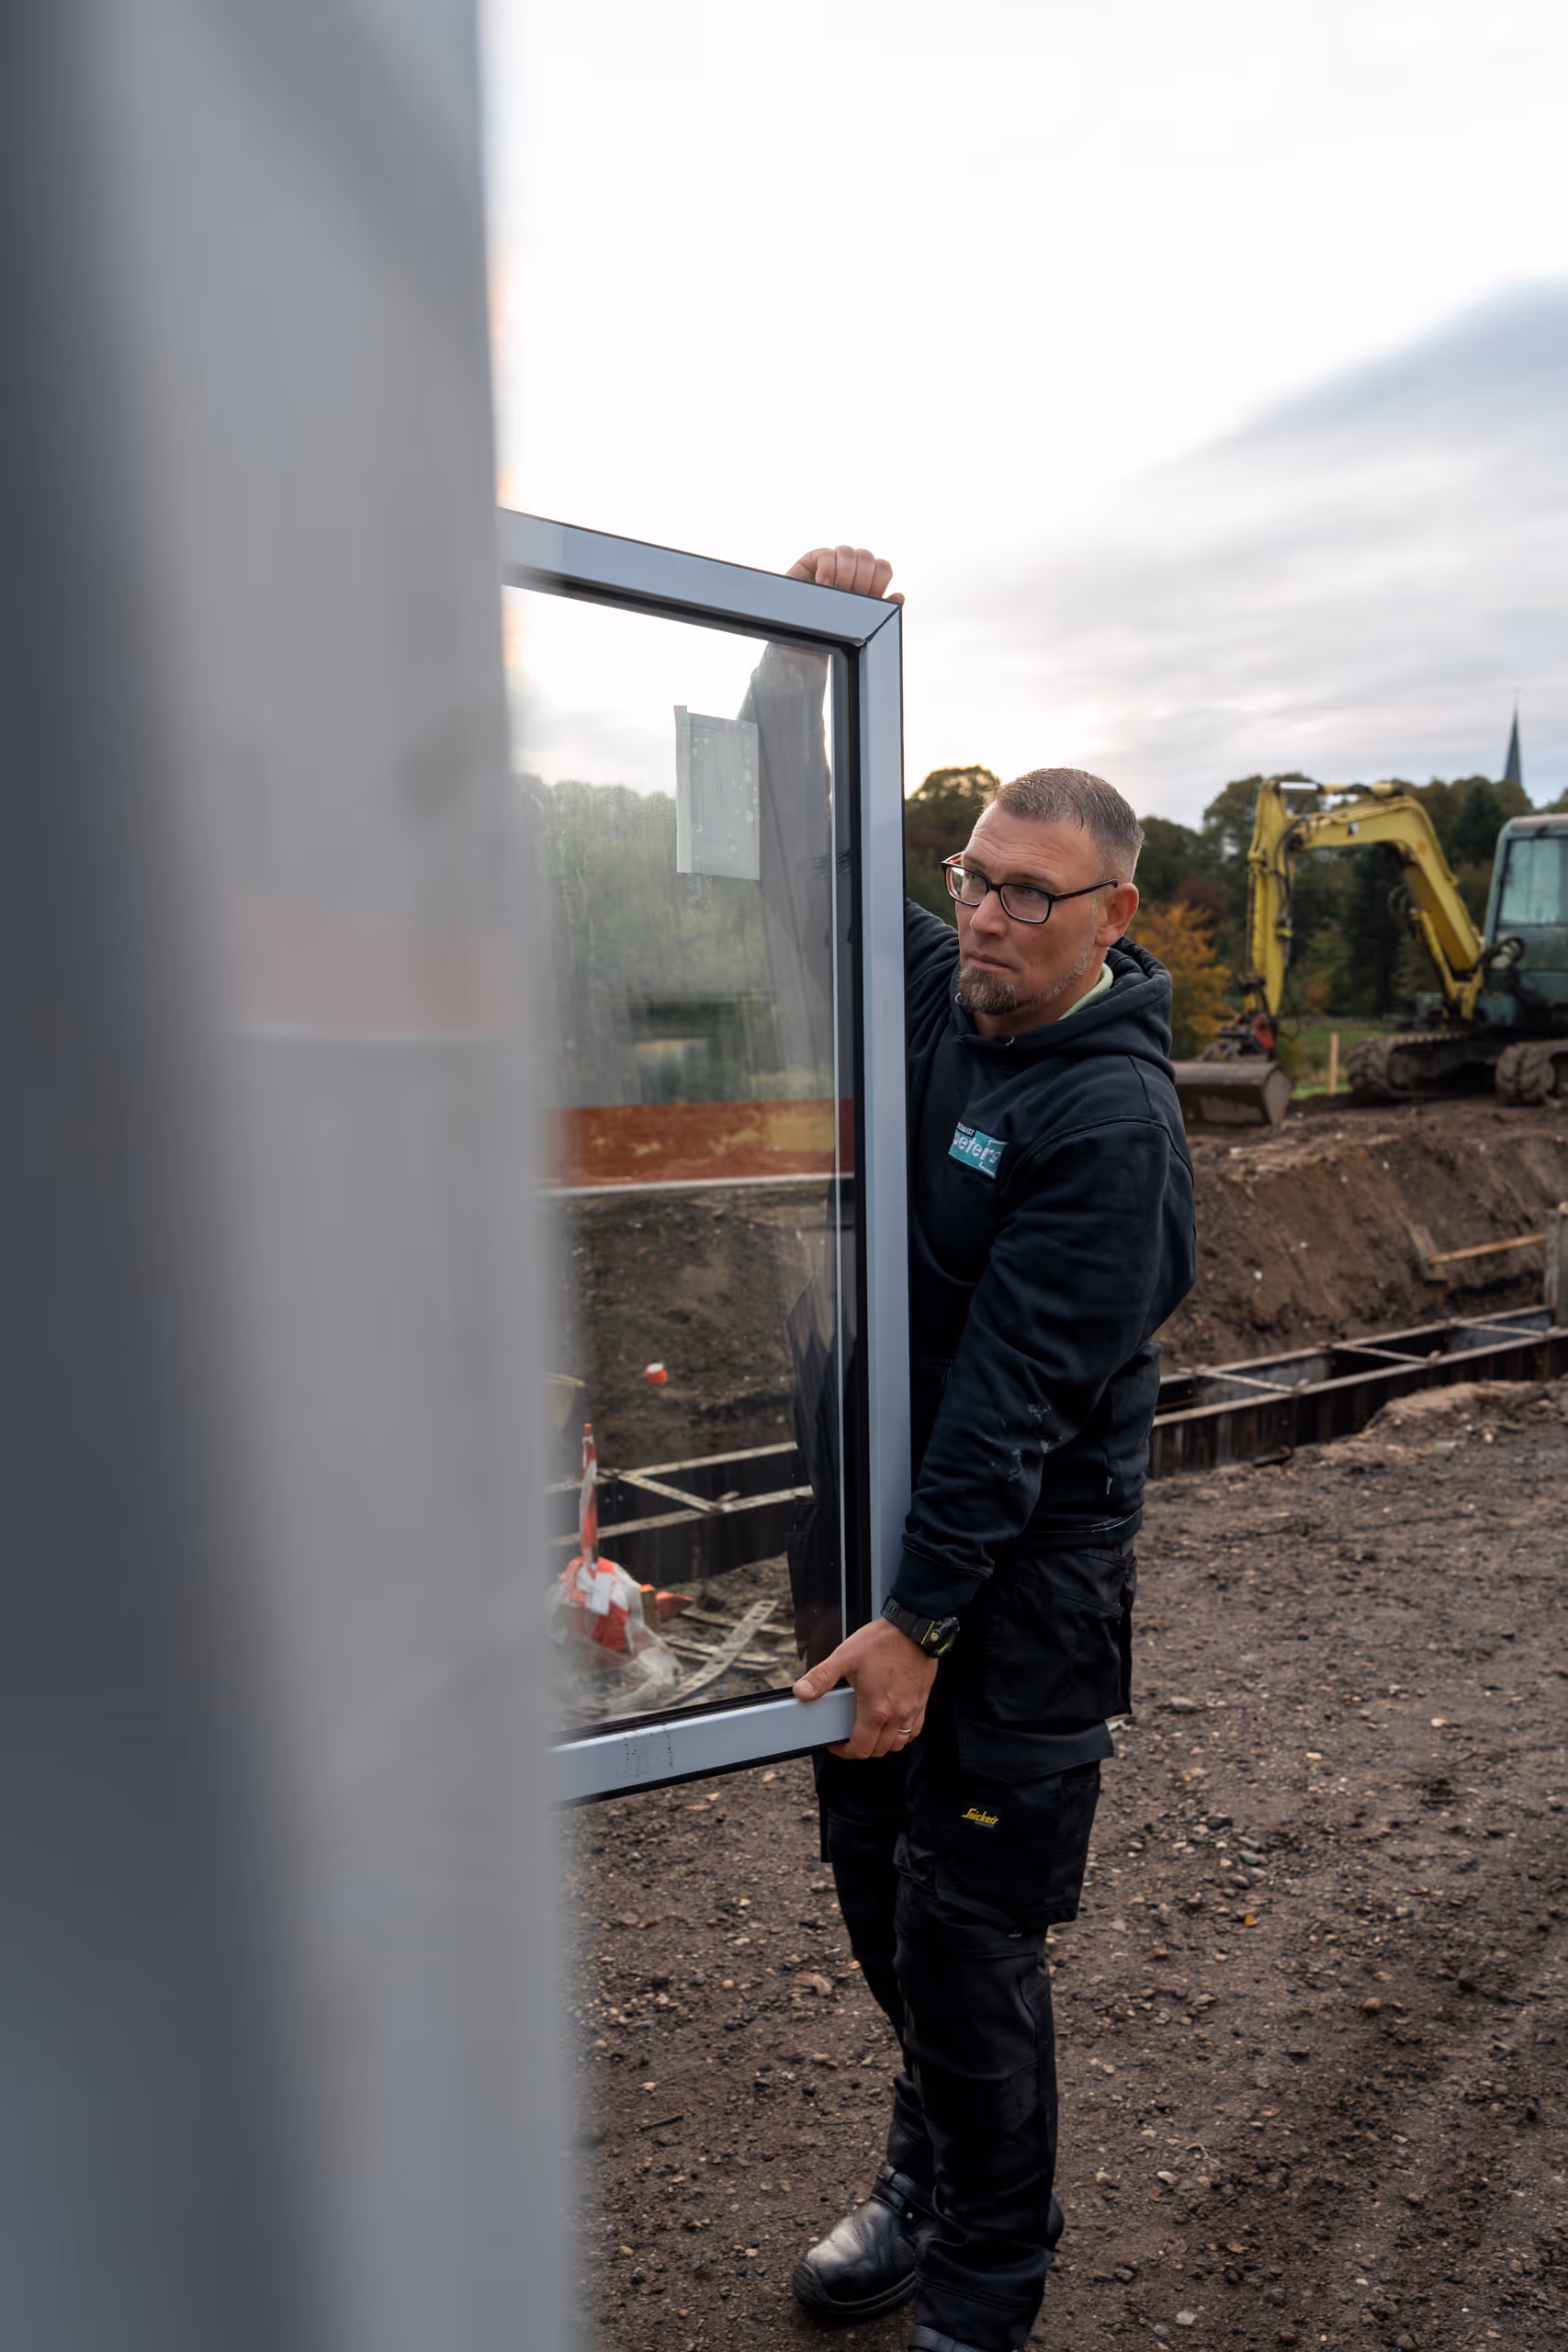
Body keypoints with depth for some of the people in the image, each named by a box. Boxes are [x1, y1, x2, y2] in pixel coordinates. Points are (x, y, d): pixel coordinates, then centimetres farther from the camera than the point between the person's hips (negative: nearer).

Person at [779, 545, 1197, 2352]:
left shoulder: (1113, 1117, -19)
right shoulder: (928, 987, 1)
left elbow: (1016, 1392, -23)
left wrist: (922, 1618, -22)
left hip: (1020, 1584, -7)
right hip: (879, 1522, 7)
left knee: (968, 1945, 7)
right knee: (874, 1888, 21)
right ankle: (930, 2179, 47)